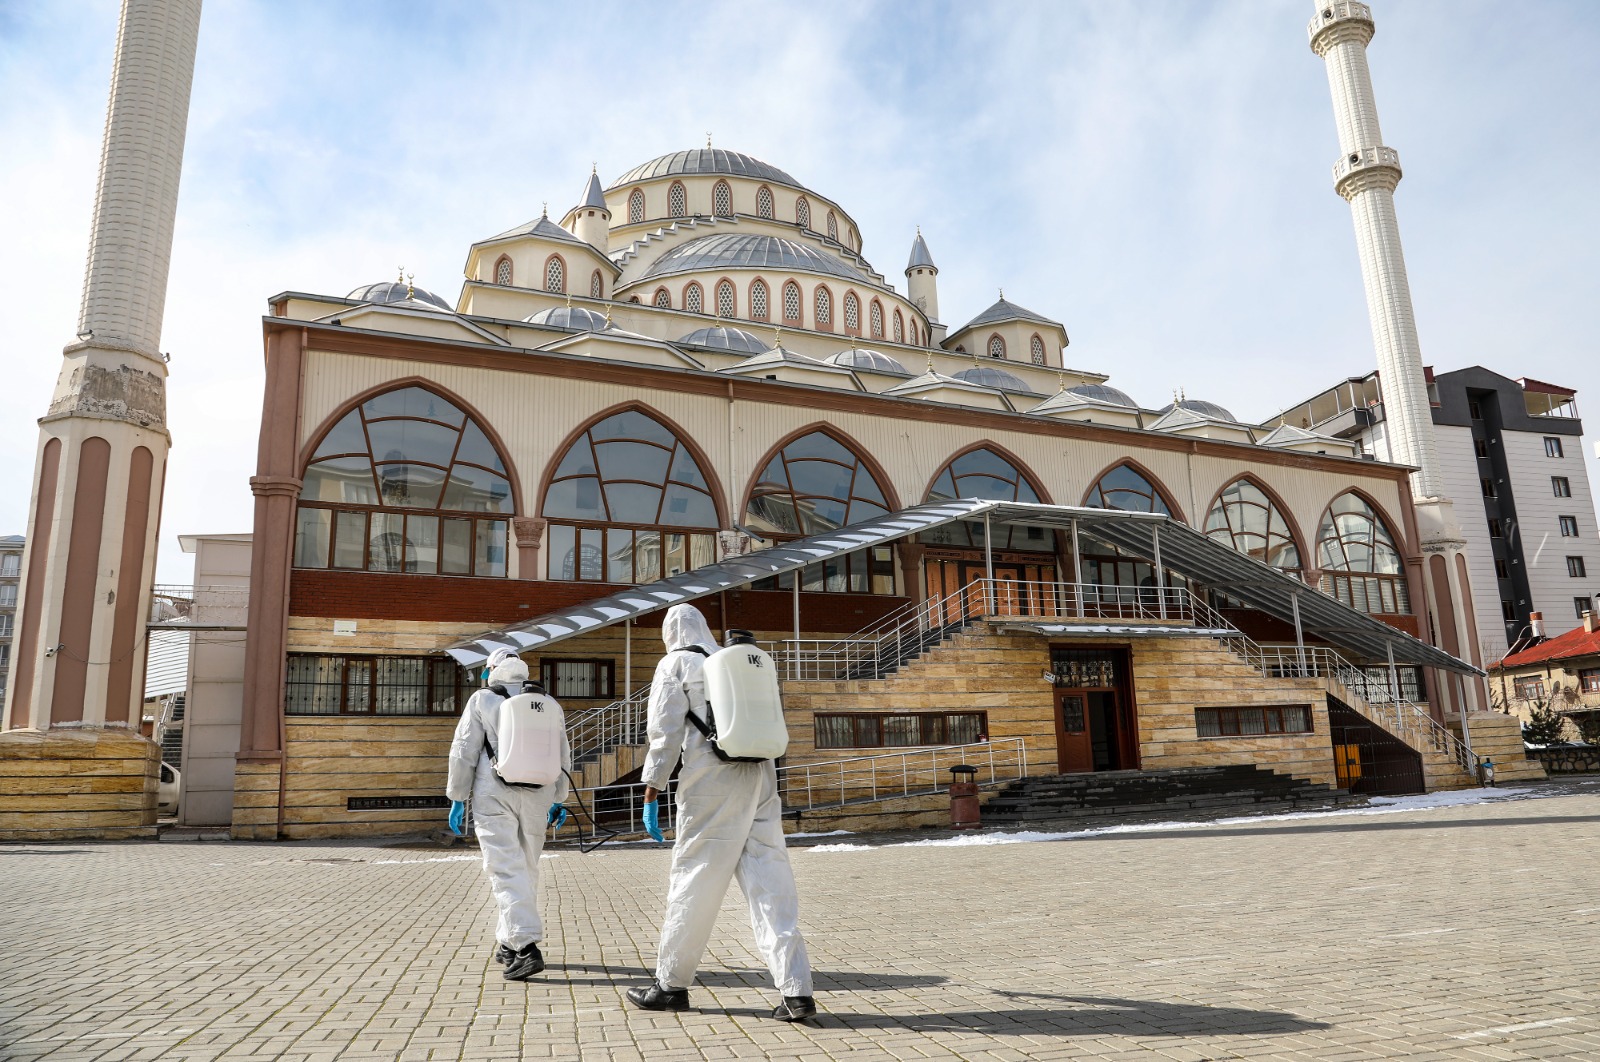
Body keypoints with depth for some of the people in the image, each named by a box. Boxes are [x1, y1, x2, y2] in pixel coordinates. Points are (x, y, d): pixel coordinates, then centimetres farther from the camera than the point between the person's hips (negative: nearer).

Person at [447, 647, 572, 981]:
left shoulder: (483, 699, 2)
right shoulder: (548, 702, 12)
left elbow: (464, 752, -2)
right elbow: (563, 755, 13)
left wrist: (457, 799, 4)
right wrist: (558, 800, 20)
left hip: (494, 795, -4)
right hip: (537, 797, 4)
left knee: (506, 870, -7)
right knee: (527, 868, 15)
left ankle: (526, 947, -19)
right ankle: (509, 943, 25)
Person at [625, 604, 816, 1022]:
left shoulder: (675, 665, 4)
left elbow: (664, 733, -5)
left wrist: (651, 794, -4)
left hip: (711, 784, -5)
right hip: (760, 778, 5)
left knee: (693, 881, 6)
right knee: (771, 883, 2)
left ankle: (671, 984, 19)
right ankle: (796, 990, -4)